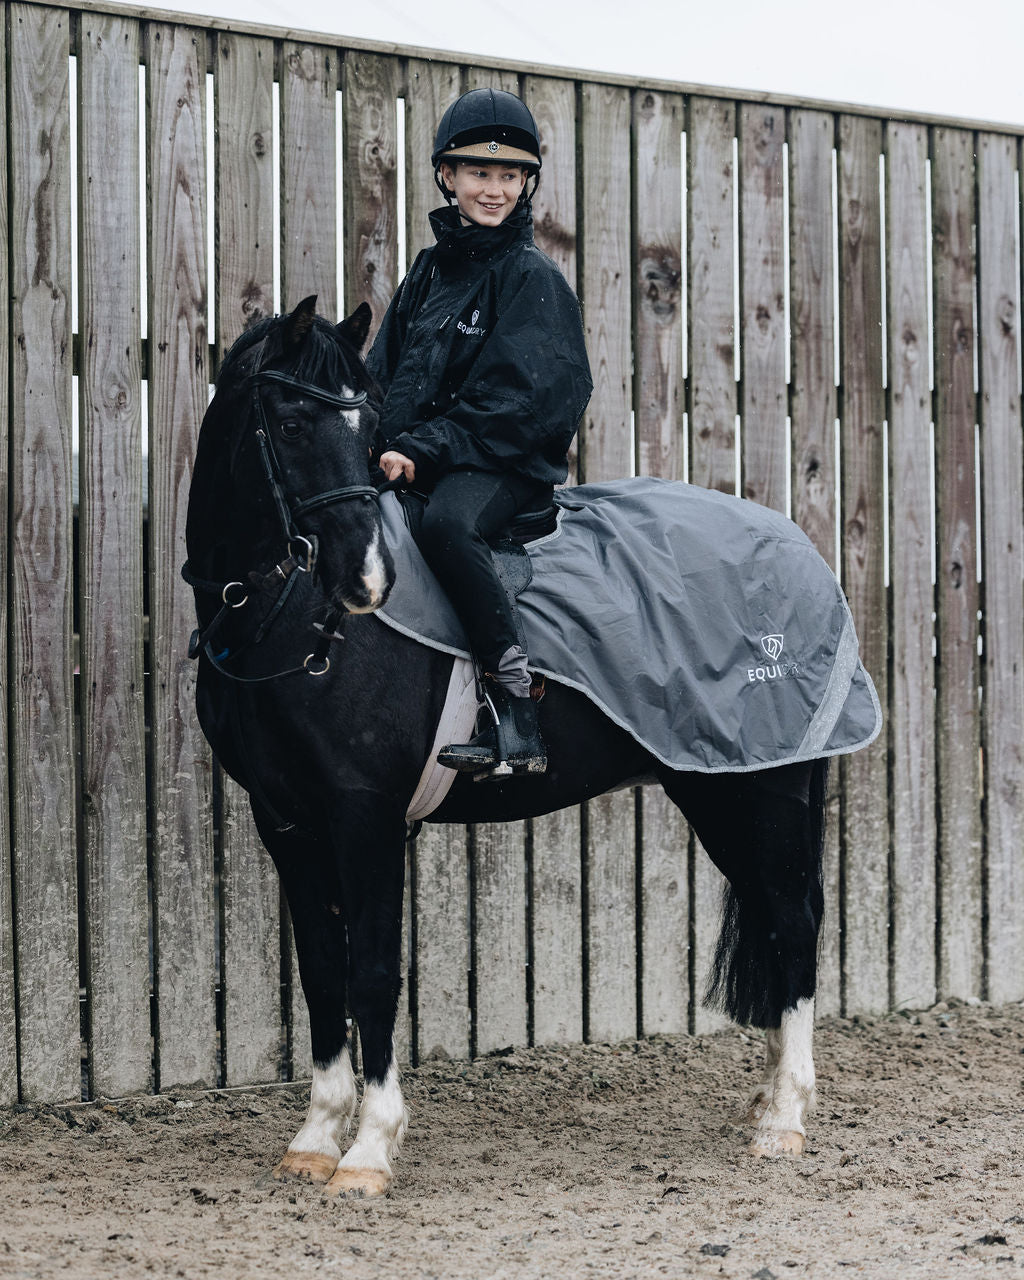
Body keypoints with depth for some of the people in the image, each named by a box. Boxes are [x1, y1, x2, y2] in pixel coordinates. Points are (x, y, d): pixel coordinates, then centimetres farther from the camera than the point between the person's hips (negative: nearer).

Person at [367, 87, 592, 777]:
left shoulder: (531, 276, -4)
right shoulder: (429, 272, 17)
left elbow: (514, 401, -14)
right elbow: (383, 377, 18)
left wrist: (421, 449, -22)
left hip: (507, 467, -8)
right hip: (419, 467, 8)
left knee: (446, 523, -37)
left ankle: (516, 706, -37)